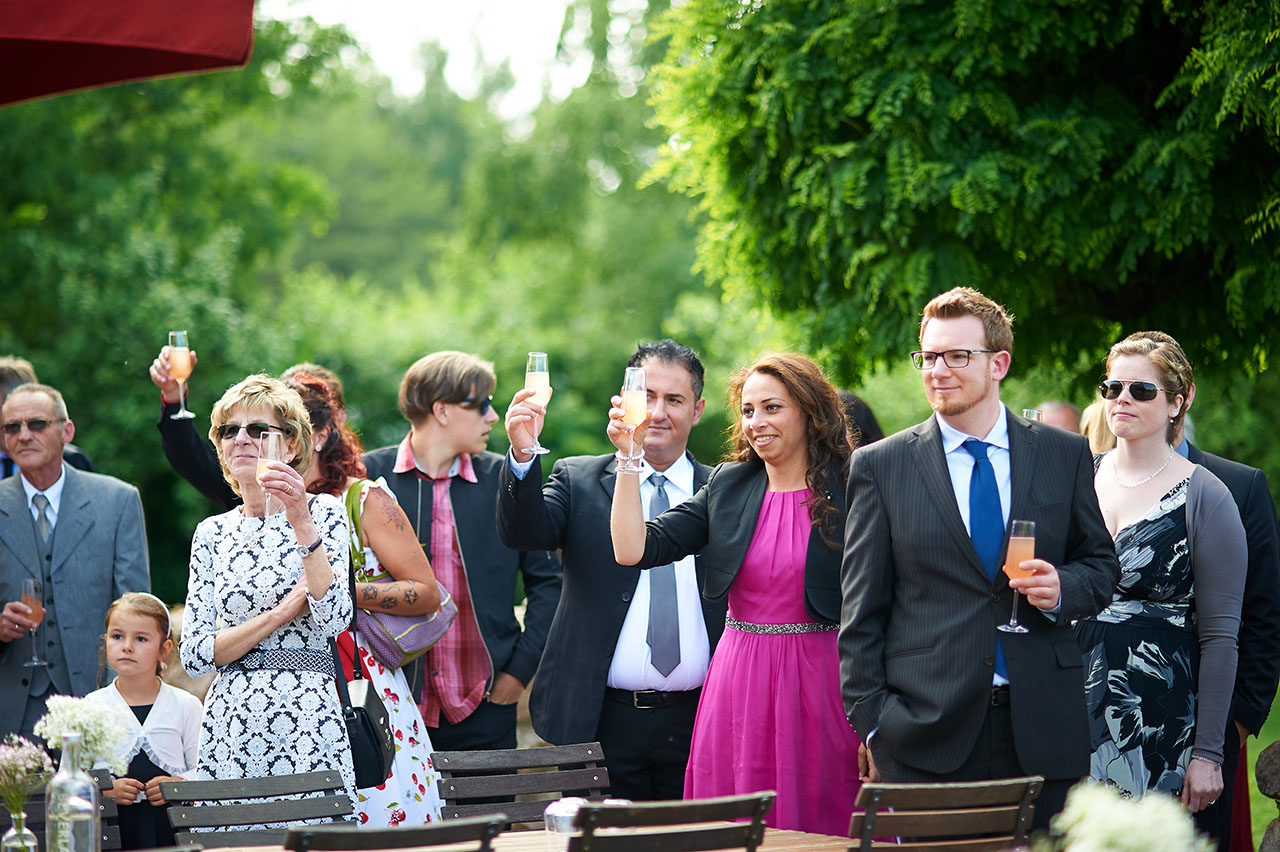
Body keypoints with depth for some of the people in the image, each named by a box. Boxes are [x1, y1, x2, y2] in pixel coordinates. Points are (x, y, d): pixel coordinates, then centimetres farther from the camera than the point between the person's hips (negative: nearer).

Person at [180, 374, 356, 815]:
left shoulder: (324, 512, 2)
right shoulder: (212, 533, 12)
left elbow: (334, 618, -13)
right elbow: (194, 654, 4)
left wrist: (301, 522, -19)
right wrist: (281, 613, -7)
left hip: (307, 716, -3)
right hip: (231, 725, 3)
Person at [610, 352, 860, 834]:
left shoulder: (849, 492, -3)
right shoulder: (727, 487, 9)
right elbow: (633, 550, 2)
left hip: (820, 686, -3)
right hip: (737, 690, 3)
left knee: (819, 827, 1)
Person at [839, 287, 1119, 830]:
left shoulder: (1066, 455, 8)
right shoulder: (879, 467, 4)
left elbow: (1101, 565, 15)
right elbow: (861, 615, 3)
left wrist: (1062, 588, -9)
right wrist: (870, 724, -3)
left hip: (1043, 734, 1)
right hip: (926, 734, -1)